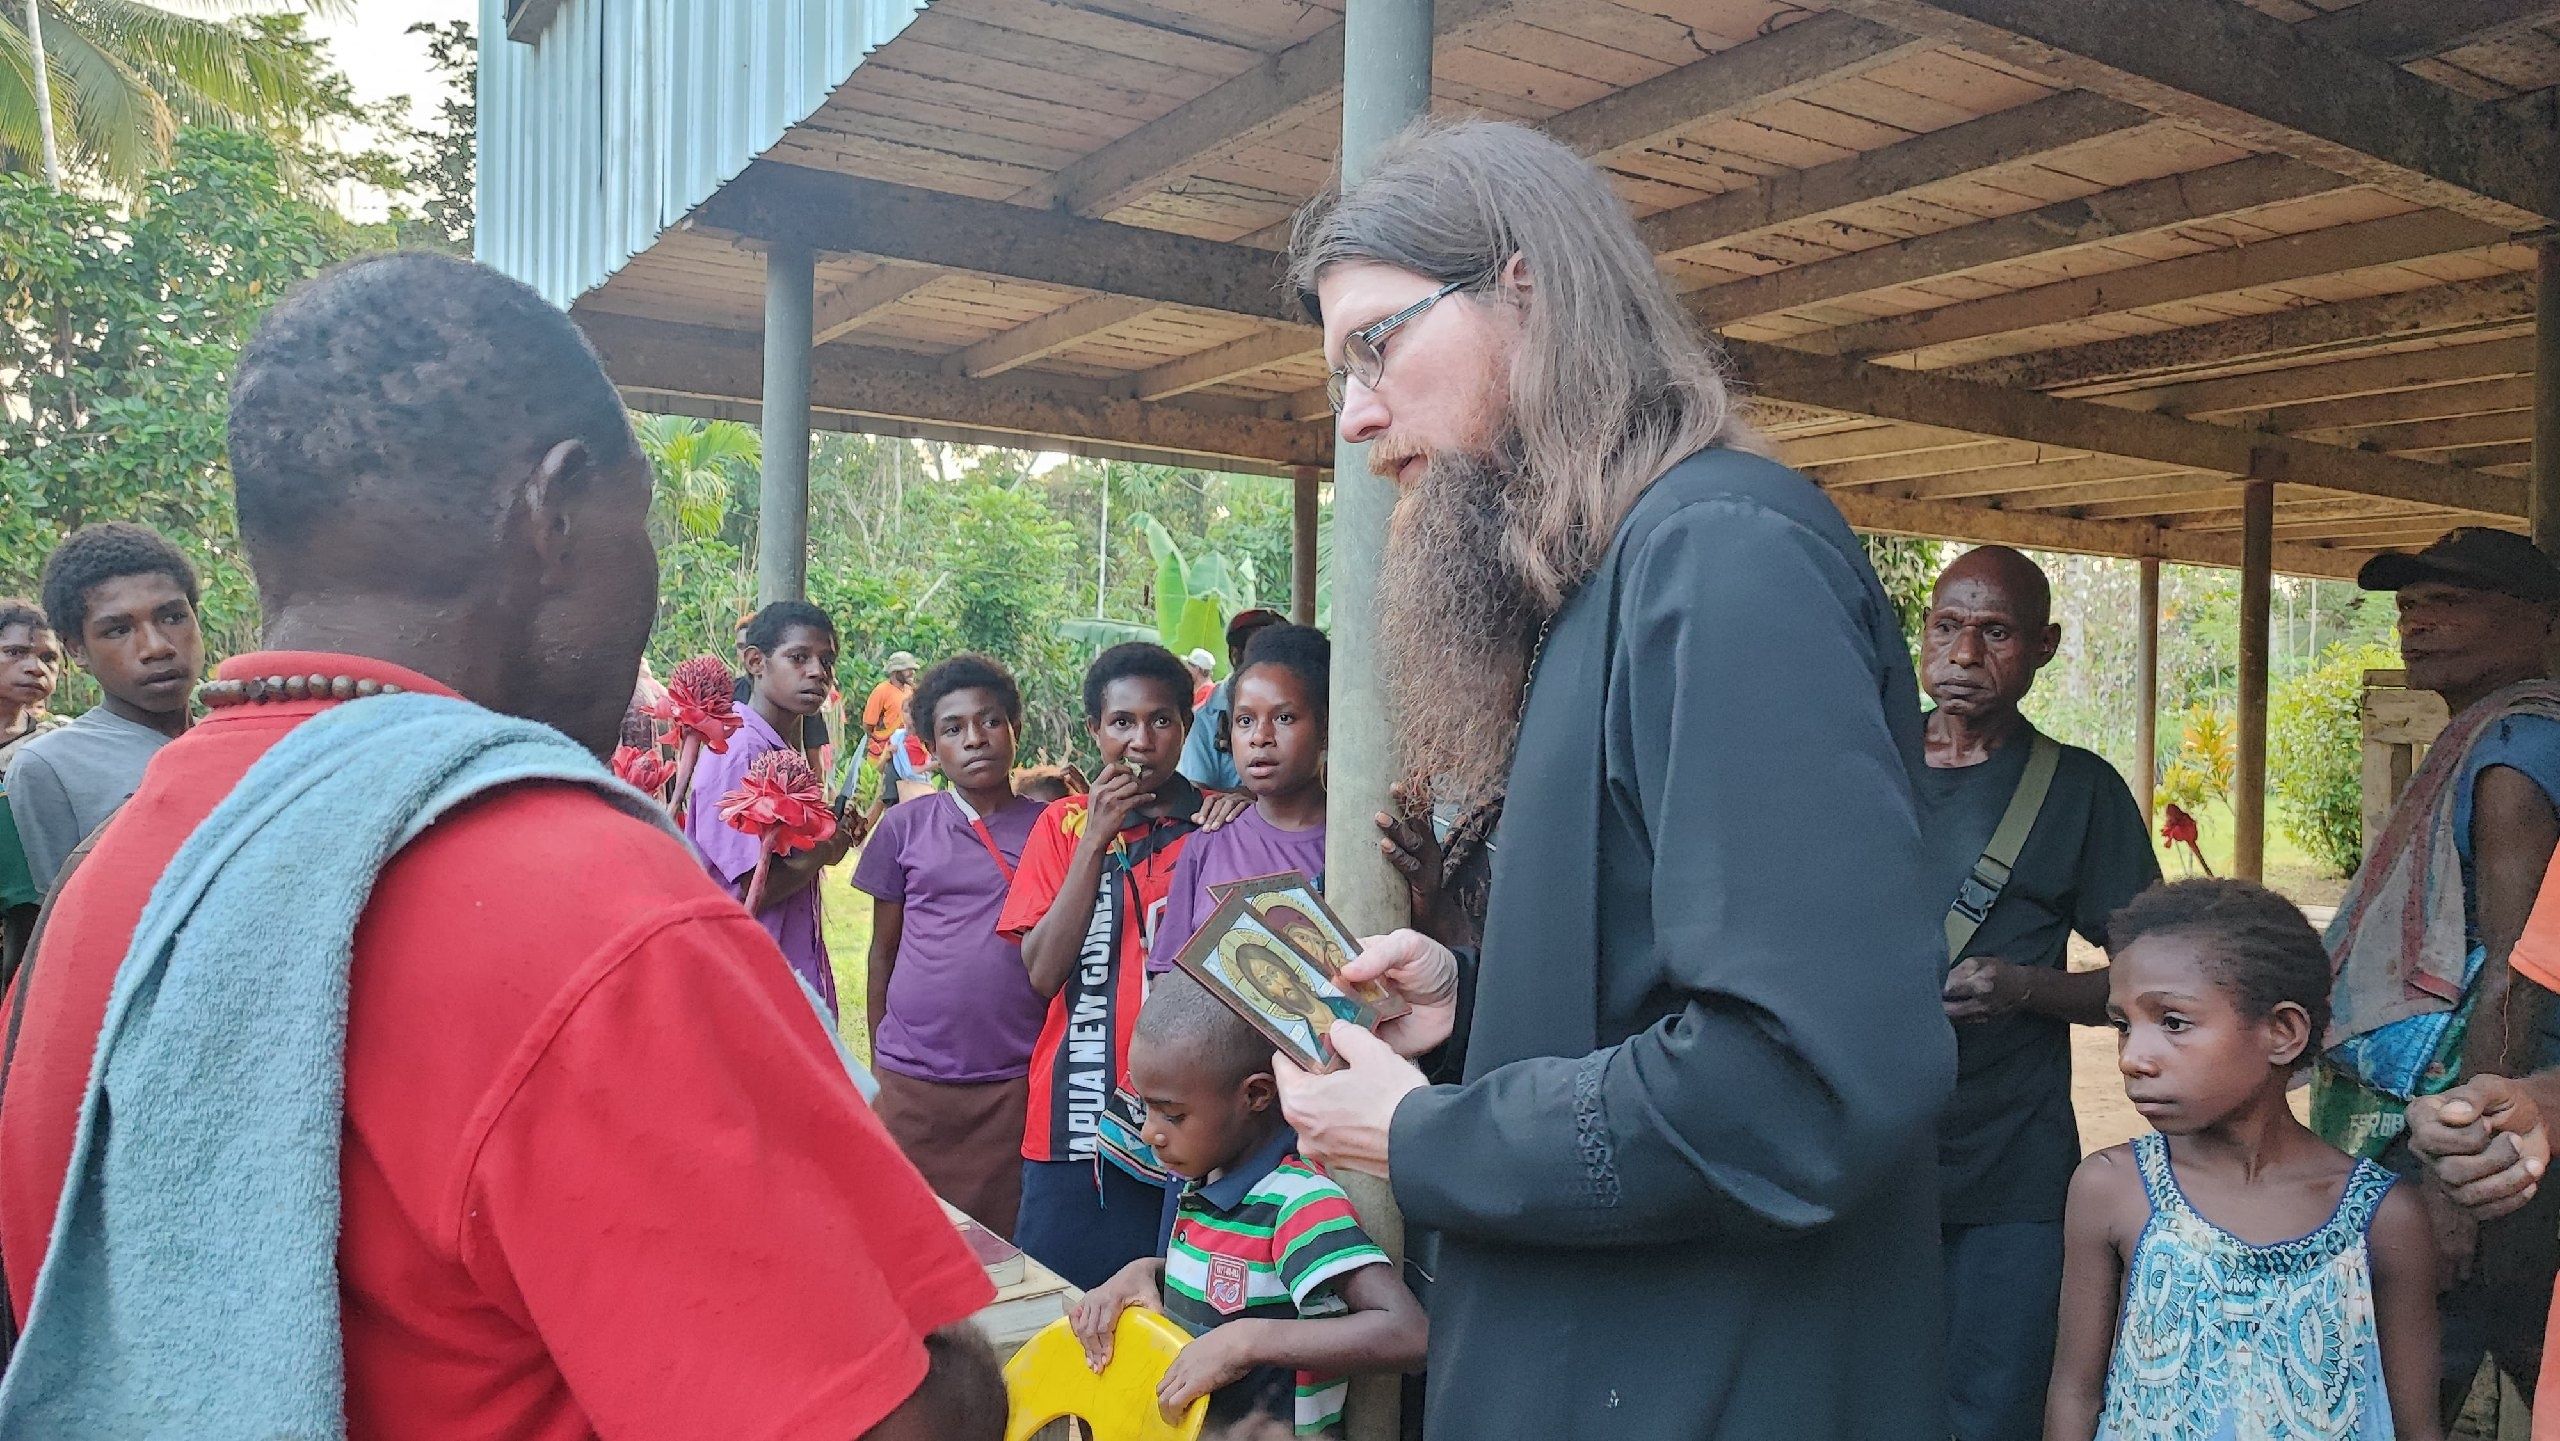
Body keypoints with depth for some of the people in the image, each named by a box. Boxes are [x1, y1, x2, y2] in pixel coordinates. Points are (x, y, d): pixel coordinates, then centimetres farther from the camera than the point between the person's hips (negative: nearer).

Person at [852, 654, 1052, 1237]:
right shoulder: (906, 828, 4)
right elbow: (883, 951, 10)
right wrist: (878, 1062, 10)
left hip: (1016, 1081, 0)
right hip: (912, 1081, 1)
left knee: (1004, 1244, 7)